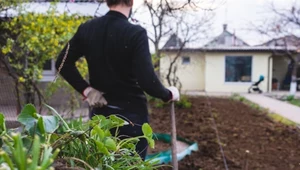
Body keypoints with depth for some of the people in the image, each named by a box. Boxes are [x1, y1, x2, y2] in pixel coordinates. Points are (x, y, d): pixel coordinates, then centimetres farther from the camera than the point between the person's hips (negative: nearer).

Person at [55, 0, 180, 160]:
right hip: (131, 114, -5)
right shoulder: (136, 33, -18)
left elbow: (62, 63, 4)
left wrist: (86, 89, 2)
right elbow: (147, 81, -22)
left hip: (99, 112, 5)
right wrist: (169, 94, -4)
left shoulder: (87, 28, 0)